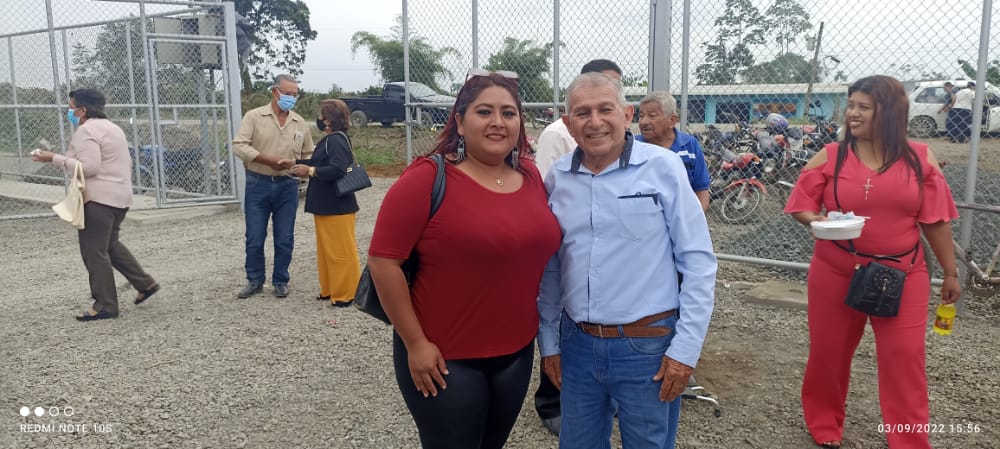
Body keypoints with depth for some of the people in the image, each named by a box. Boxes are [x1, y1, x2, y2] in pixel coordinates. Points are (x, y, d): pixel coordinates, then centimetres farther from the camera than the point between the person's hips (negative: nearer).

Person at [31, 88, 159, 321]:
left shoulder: (86, 130, -12)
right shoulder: (112, 127, 19)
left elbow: (89, 167, -22)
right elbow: (127, 163, 23)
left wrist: (54, 159, -18)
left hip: (98, 199, -10)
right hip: (120, 196, 10)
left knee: (94, 252, -4)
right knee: (110, 245, 21)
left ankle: (105, 306, -1)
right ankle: (145, 284, 18)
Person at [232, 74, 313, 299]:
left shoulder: (300, 123, 7)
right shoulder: (254, 116, -2)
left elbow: (308, 155, 13)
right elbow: (239, 145, -12)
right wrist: (268, 160, -21)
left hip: (287, 186, 2)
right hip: (258, 184, -2)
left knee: (284, 239, 7)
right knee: (254, 238, 5)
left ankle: (280, 281, 21)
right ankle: (255, 280, 21)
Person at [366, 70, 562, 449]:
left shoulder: (531, 176, 2)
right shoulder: (427, 178, -15)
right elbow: (382, 261, -16)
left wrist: (536, 325, 12)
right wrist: (415, 343, -15)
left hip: (517, 352, 6)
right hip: (445, 358, -5)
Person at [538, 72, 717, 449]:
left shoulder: (663, 167, -8)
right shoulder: (556, 178, 2)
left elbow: (697, 260, -7)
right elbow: (549, 267, 10)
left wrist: (686, 347, -10)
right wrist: (548, 340, 10)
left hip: (648, 345, -3)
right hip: (576, 344, 4)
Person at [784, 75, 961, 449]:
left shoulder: (919, 158, -1)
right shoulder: (830, 156, -3)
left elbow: (935, 220, 4)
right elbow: (800, 206, 1)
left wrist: (950, 272, 9)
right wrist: (817, 221, -22)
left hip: (901, 276, 0)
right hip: (836, 273, 0)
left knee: (905, 361, 0)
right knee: (828, 352, 12)